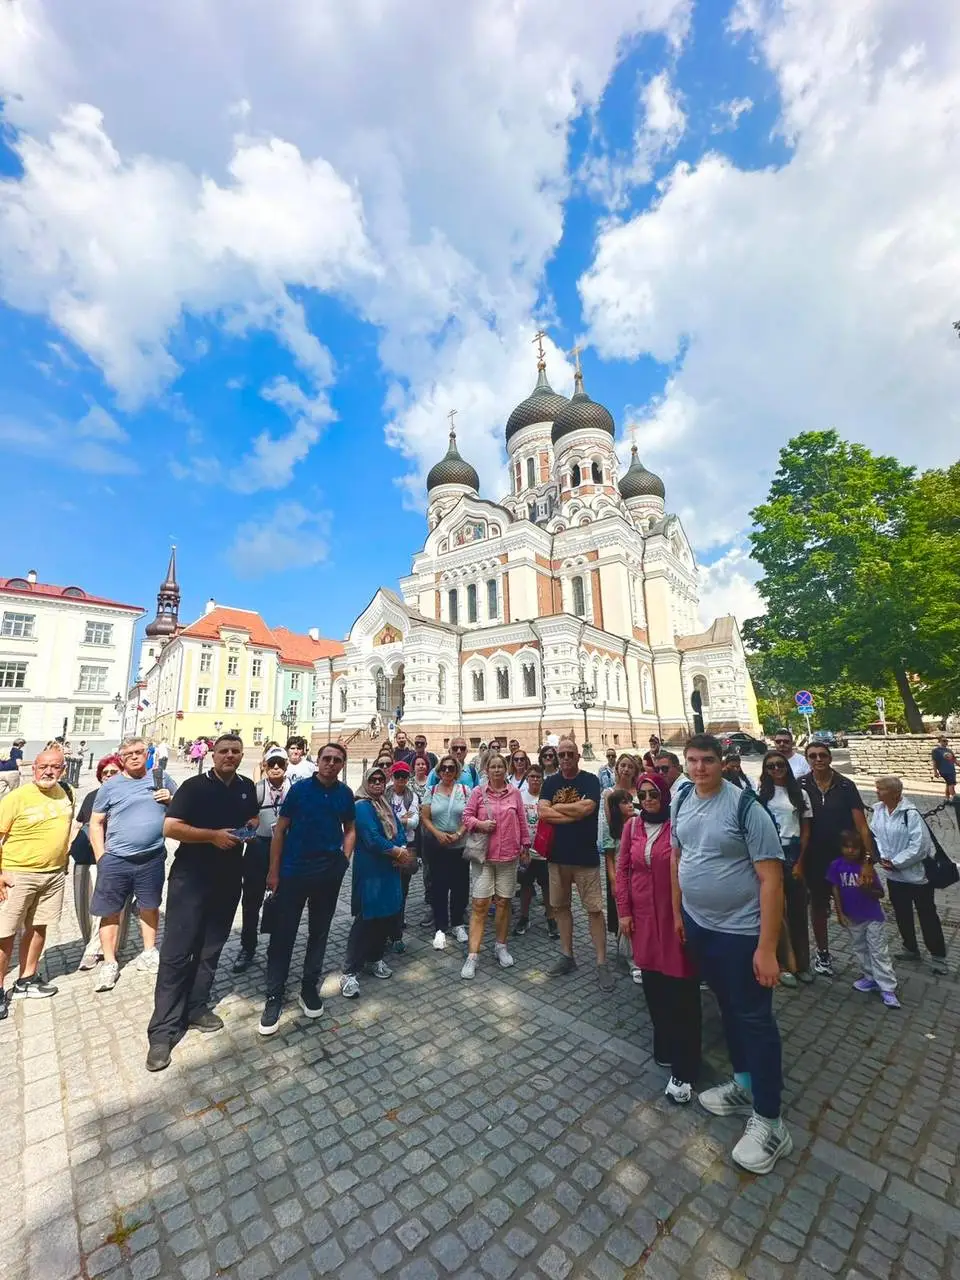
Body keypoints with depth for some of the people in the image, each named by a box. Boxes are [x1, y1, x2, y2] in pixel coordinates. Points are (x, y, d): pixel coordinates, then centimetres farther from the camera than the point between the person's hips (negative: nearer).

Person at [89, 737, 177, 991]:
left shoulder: (162, 778, 2)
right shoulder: (110, 786, -2)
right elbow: (96, 823, 3)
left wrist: (170, 800, -11)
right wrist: (101, 857, -4)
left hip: (152, 858, 1)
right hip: (115, 860, -1)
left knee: (150, 906, 15)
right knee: (110, 912, 7)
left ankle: (148, 953, 32)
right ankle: (109, 963, 25)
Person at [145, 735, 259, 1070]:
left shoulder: (247, 787, 5)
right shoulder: (194, 786, -10)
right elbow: (170, 828, -15)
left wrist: (250, 827, -3)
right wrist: (213, 835, -24)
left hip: (229, 879, 5)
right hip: (191, 877, -5)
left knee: (210, 948, 15)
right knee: (177, 951, -1)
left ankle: (195, 1007, 31)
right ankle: (163, 1030, 9)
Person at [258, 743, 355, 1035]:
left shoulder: (345, 794, -2)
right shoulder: (299, 788, -9)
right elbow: (280, 830, -4)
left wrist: (344, 860, -1)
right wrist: (273, 871, -4)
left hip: (329, 874, 3)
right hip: (293, 872, -2)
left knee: (319, 932, 16)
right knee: (283, 934, 5)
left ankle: (309, 989, 35)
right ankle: (274, 996, 24)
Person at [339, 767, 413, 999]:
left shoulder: (386, 805, 12)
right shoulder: (362, 807, -14)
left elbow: (399, 830, 7)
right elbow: (372, 839, -22)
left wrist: (403, 851, -13)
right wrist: (399, 853, -16)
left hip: (390, 870, 8)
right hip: (370, 872, -8)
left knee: (387, 916, 14)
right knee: (366, 919, -3)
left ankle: (375, 958, 33)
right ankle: (350, 972, 9)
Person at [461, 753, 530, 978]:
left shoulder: (514, 793, 1)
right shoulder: (478, 792, -3)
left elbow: (522, 821, 7)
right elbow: (466, 816, -1)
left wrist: (525, 846, 9)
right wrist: (479, 824, -18)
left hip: (509, 855, 2)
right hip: (484, 855, -1)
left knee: (503, 902, 13)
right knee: (480, 904, -1)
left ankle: (501, 946, 32)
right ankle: (472, 955, 8)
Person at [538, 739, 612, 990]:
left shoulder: (590, 780, -7)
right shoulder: (550, 782, 3)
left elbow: (586, 808, -22)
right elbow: (542, 812, -10)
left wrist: (556, 807, -10)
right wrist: (575, 813, -17)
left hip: (585, 856, -4)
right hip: (557, 855, 4)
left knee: (594, 909, 2)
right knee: (561, 906, 14)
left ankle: (602, 964, 16)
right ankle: (567, 955, 30)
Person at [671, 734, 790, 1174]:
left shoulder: (745, 806, -22)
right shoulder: (681, 800, -3)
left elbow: (771, 878, -20)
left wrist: (767, 947, -20)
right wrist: (678, 912, 11)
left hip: (741, 931, -6)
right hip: (698, 925, 6)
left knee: (754, 1018, 7)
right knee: (728, 1008, 23)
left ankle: (769, 1121, 26)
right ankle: (744, 1086, 43)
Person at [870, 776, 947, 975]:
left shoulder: (911, 813, -23)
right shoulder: (878, 810, -5)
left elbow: (919, 846, -22)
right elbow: (874, 835, 1)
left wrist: (895, 862, -19)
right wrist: (882, 857, -12)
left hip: (917, 874, -6)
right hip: (894, 875, 6)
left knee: (927, 916, 10)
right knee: (902, 914, 19)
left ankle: (938, 955, 28)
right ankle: (910, 948, 38)